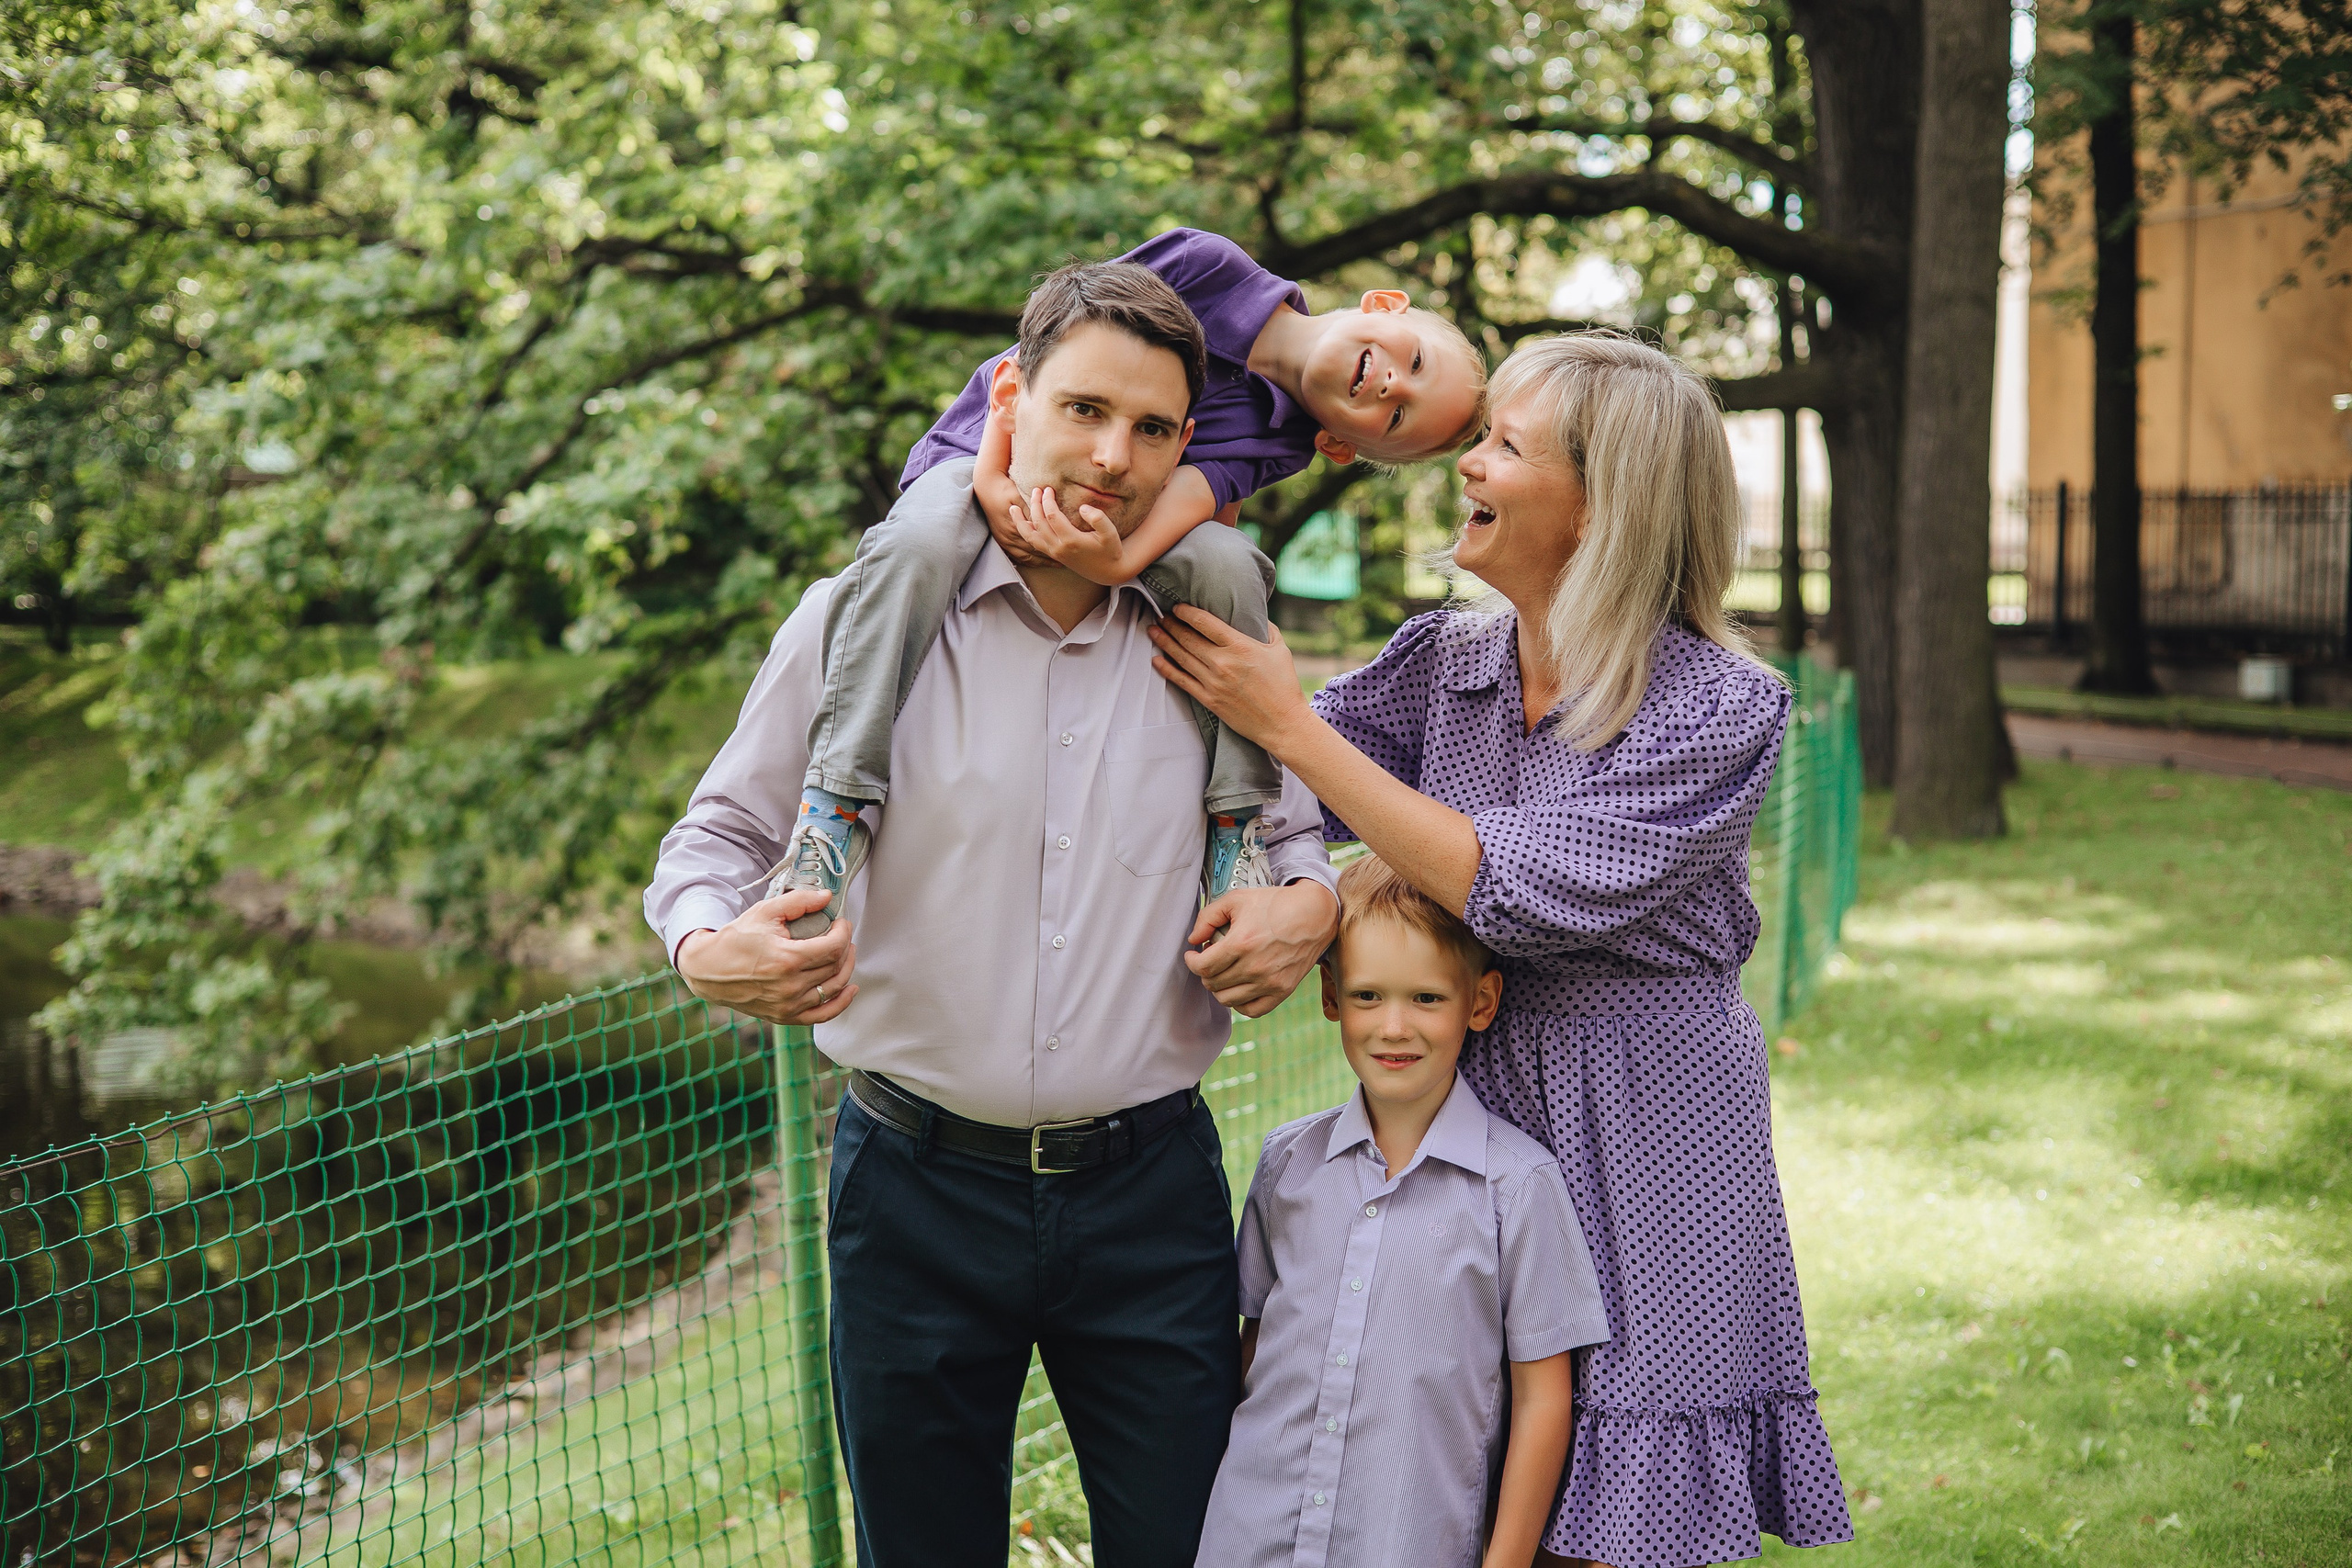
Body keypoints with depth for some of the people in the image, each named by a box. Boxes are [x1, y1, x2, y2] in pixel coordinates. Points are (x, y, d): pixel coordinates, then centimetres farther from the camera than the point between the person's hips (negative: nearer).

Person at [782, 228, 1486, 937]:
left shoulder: (1278, 441, -9)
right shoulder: (1204, 265, -15)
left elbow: (1186, 497, -27)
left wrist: (1119, 561, -48)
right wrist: (992, 472, -24)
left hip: (1108, 521, 2)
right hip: (974, 469, -2)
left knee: (1226, 563, -28)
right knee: (916, 548, -36)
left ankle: (1236, 823, -18)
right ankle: (837, 799, -31)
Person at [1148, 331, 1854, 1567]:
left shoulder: (1719, 710, -15)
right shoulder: (1442, 658, 2)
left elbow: (1515, 895, -23)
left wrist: (1289, 723, -19)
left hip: (1642, 1141, -5)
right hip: (1471, 1109, 5)